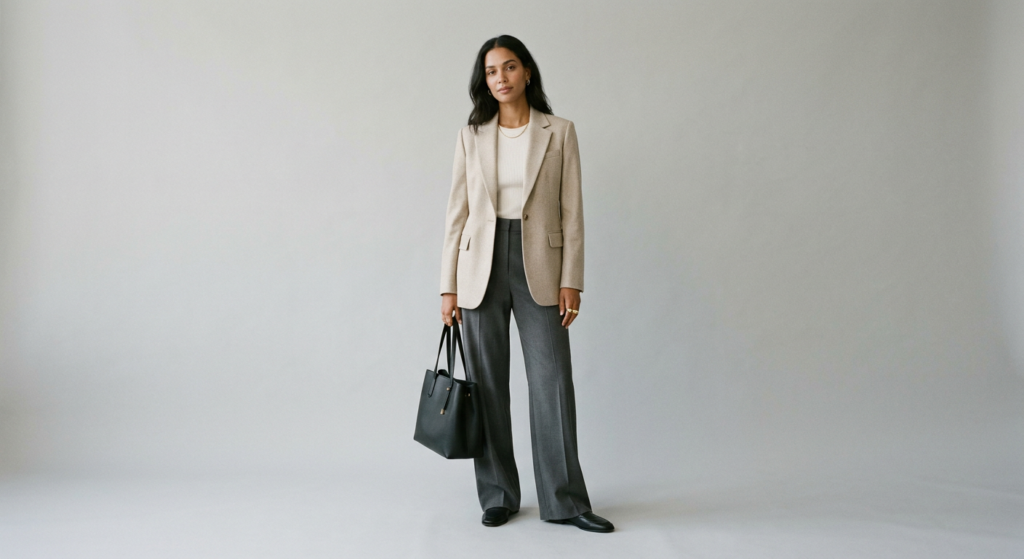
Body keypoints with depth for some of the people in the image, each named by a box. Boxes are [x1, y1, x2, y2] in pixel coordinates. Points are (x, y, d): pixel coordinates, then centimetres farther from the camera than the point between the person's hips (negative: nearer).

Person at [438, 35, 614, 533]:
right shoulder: (471, 136, 7)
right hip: (482, 266, 2)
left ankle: (564, 500, 11)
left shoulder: (560, 132, 4)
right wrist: (449, 286, 1)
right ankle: (497, 496, 20)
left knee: (552, 383, -2)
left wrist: (571, 281, -6)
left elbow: (571, 211, 1)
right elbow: (457, 212, 6)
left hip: (539, 266, -1)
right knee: (487, 386, 6)